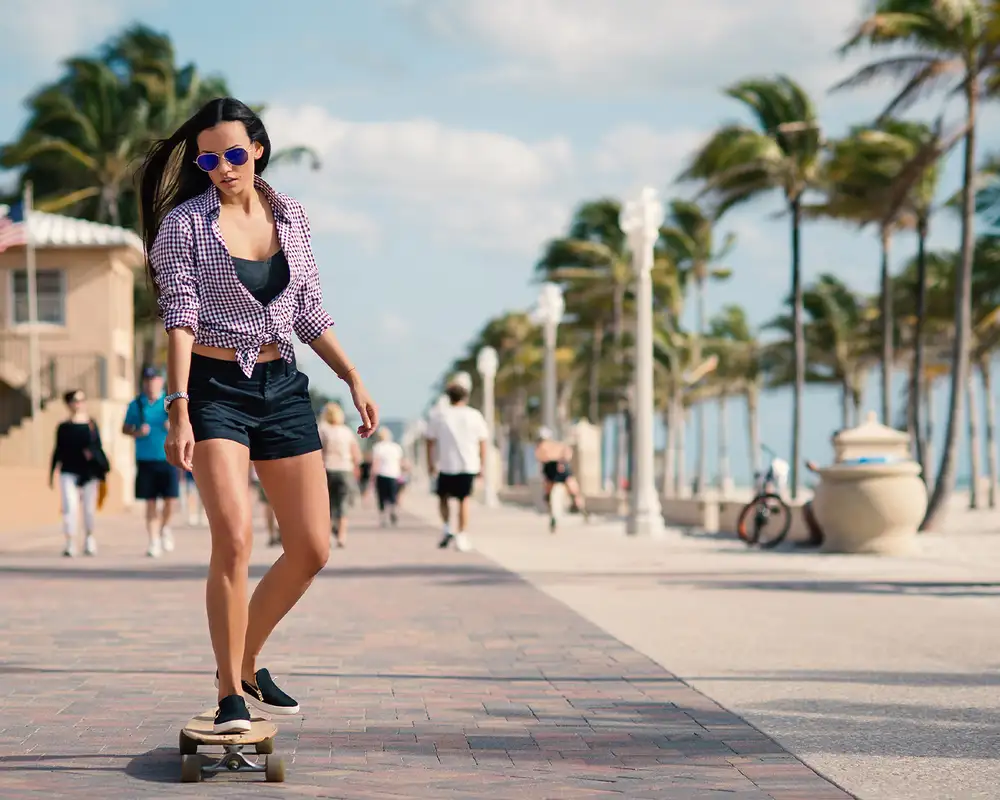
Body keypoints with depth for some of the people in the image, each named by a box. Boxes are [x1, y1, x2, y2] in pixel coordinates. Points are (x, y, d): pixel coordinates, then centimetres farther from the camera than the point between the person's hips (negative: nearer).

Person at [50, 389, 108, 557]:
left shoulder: (91, 425, 5)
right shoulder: (64, 427, 4)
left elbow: (98, 448, 8)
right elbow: (58, 451, 9)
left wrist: (102, 469, -3)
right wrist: (52, 473, 9)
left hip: (89, 473, 1)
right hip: (69, 472, -1)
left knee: (89, 508, 8)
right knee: (70, 507, -10)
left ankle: (89, 539, 29)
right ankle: (70, 543, -9)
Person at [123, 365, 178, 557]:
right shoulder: (136, 405, 8)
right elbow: (125, 428, 13)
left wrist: (174, 425, -12)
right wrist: (137, 432, -7)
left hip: (169, 458, -1)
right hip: (146, 460, 1)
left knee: (170, 498, -7)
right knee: (150, 502, 1)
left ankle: (165, 528, 22)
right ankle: (154, 542, 6)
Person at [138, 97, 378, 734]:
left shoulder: (291, 216, 8)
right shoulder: (184, 223, -5)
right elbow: (181, 320, -12)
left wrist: (354, 378, 12)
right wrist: (179, 410, -22)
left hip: (283, 387, 5)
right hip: (214, 389, -5)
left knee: (312, 549, 4)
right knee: (234, 538, -21)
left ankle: (245, 664, 24)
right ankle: (232, 696, -9)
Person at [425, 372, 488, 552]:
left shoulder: (438, 415, -1)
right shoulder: (474, 416, -1)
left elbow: (430, 442, 1)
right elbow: (482, 443, 2)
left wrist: (431, 464, 11)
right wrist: (481, 465, 11)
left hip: (446, 465, 0)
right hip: (469, 465, 0)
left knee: (443, 497, 18)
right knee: (464, 500, 6)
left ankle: (446, 527, 2)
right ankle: (461, 536, 2)